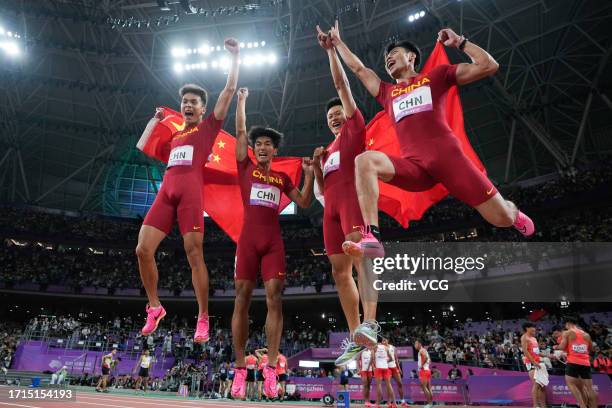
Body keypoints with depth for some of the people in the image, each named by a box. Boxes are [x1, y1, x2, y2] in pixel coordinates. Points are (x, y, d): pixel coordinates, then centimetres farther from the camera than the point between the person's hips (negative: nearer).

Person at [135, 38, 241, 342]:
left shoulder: (208, 126, 15)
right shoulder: (173, 137, 30)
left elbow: (229, 90, 11)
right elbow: (141, 149, 36)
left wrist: (234, 56, 13)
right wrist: (155, 120, 37)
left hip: (191, 192, -6)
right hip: (166, 193, 6)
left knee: (194, 254, -9)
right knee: (143, 250, -4)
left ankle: (203, 318, -1)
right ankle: (154, 308, 12)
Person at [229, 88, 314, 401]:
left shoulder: (282, 178, 17)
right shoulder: (246, 168, 11)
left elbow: (304, 203, 16)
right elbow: (240, 131, 10)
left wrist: (309, 175, 7)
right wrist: (241, 101, 16)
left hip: (274, 242, 2)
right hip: (248, 239, -1)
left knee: (274, 298, -7)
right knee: (242, 299, -3)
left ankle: (270, 367, -5)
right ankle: (240, 368, 4)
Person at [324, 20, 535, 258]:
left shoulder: (436, 76, 17)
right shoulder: (387, 93, 26)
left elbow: (489, 66, 10)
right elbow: (358, 68, 36)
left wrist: (459, 42, 13)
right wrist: (337, 42, 43)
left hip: (446, 155, -2)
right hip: (413, 165, 3)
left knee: (503, 218, -6)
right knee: (364, 161, -26)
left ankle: (514, 213, 36)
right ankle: (371, 239, -36)